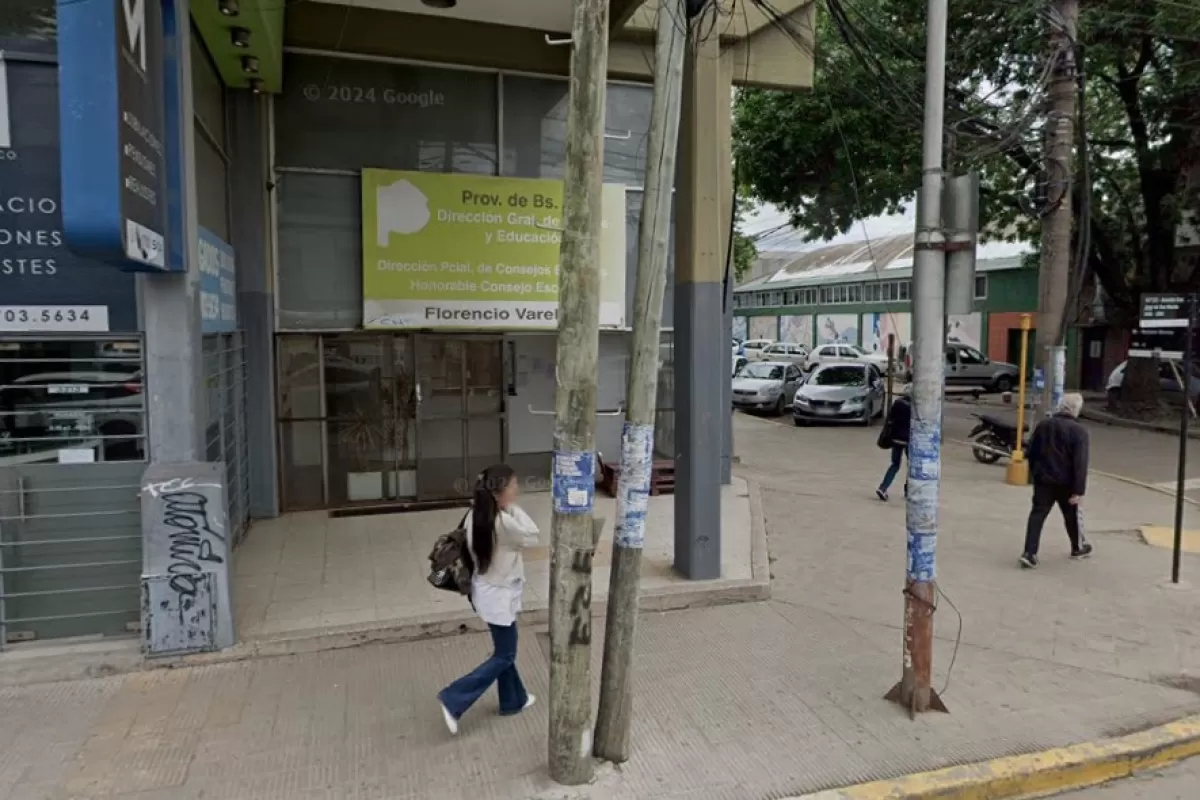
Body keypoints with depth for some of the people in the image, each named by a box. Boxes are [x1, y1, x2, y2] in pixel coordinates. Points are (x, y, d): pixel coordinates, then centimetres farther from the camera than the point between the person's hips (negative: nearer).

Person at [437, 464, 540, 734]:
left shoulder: (475, 516, -5)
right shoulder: (503, 522, -29)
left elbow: (470, 549, 2)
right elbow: (532, 537, -16)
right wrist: (513, 508, -18)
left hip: (485, 589, 9)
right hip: (499, 595, -9)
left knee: (504, 650, 23)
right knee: (504, 656, 8)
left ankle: (513, 700, 40)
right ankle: (454, 700, 7)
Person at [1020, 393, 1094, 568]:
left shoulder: (1043, 424, 3)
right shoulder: (1079, 431, -13)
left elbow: (1031, 452, 9)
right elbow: (1080, 463, -17)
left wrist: (1035, 473, 21)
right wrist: (1079, 490, -17)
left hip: (1043, 479, 3)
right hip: (1066, 482, -3)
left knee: (1037, 514, 1)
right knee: (1072, 514, 18)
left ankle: (1029, 553, -9)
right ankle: (1078, 547, 39)